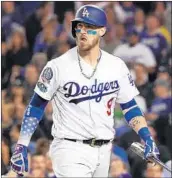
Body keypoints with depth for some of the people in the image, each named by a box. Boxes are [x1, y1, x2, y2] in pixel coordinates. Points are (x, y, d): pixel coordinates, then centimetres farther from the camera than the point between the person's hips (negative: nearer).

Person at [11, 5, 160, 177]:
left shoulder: (116, 66, 5)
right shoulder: (58, 66, -6)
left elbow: (129, 107, 12)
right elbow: (36, 106, -1)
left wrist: (147, 139, -2)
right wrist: (21, 147, -7)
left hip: (103, 151, 5)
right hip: (70, 150, -5)